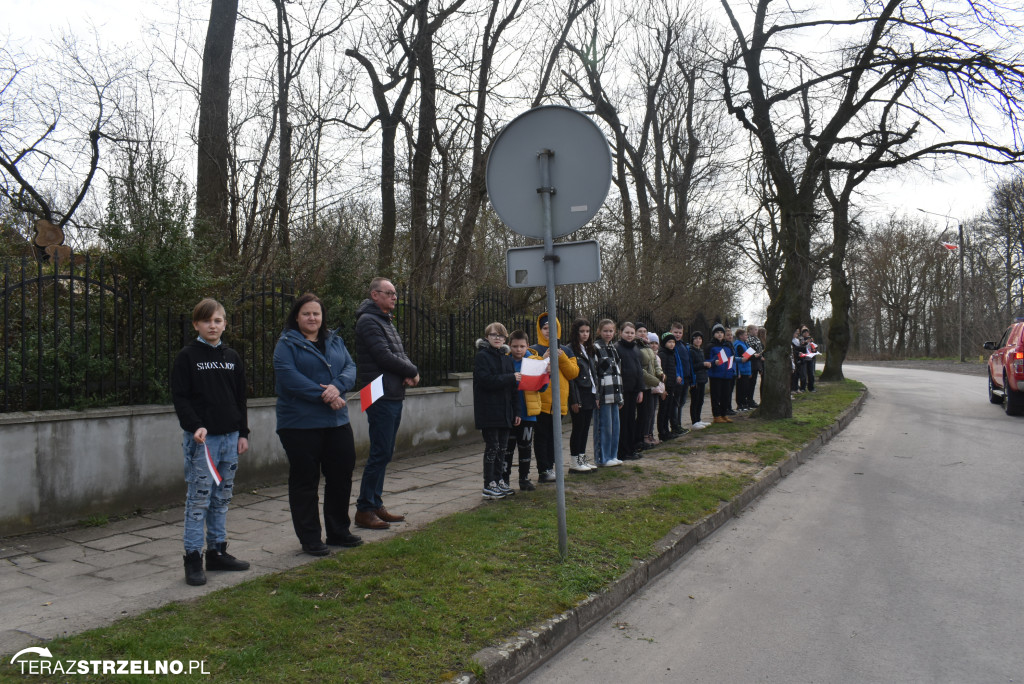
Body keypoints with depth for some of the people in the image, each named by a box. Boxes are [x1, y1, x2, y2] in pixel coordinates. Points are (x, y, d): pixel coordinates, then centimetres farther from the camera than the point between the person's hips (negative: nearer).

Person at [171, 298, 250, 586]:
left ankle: (217, 551, 21)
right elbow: (180, 397, -7)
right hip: (201, 439, -5)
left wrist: (243, 433, 11)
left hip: (229, 437, 5)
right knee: (198, 498, -3)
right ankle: (193, 558, 5)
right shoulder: (187, 357, -2)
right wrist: (196, 426, -20)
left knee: (222, 498, 11)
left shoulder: (232, 357, 12)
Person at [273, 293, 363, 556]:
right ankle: (310, 539, 15)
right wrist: (324, 395, -21)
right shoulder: (287, 344, -3)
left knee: (341, 475, 12)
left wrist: (337, 386, -18)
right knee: (305, 480, 3)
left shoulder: (335, 341, 14)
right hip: (300, 424, -6)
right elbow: (288, 377, -17)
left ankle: (338, 531, 28)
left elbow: (350, 368, 4)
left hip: (337, 421, 6)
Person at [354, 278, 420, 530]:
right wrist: (412, 372, -7)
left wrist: (409, 373, -6)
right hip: (381, 396, -10)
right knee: (380, 454, -8)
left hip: (394, 396, 10)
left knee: (384, 453, 13)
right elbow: (384, 357, -19)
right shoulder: (369, 321, -11)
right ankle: (364, 510, -1)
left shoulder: (386, 321, 20)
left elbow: (400, 355, 16)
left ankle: (376, 506, 20)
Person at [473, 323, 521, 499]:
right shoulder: (482, 356, -6)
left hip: (505, 411, 7)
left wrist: (516, 411, 10)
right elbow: (486, 380, -20)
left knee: (502, 447, 11)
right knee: (492, 447, -3)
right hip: (488, 410, -7)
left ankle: (499, 480, 21)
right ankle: (489, 486, 4)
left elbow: (513, 387, 15)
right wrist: (511, 378, -16)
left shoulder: (507, 358, 16)